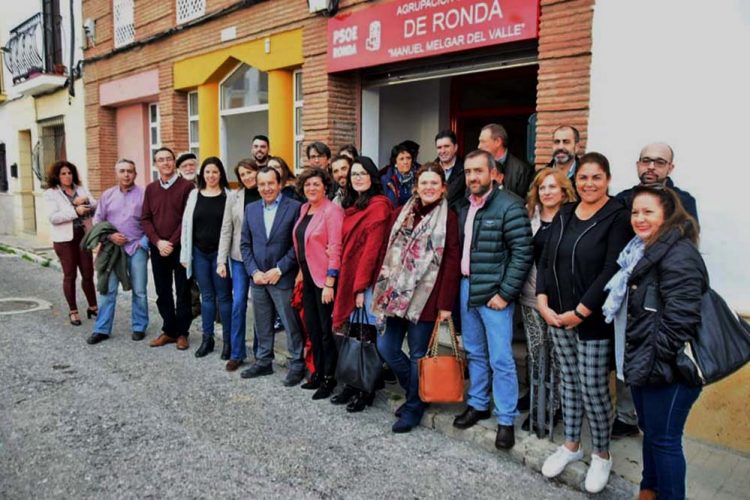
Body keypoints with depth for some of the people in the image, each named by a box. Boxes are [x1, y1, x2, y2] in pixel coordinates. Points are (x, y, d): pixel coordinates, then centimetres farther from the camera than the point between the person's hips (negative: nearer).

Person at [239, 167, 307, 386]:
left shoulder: (294, 207, -7)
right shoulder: (251, 209, 9)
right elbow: (245, 244, 9)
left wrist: (279, 270, -13)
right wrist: (254, 271, -3)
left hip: (283, 278, -5)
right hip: (258, 277, 5)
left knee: (291, 325, 3)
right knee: (262, 324, 15)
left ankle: (297, 365, 16)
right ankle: (263, 362, 29)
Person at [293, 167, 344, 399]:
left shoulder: (332, 211, -13)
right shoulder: (304, 209, 11)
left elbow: (335, 249, -17)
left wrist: (329, 283, -19)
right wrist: (301, 271, 11)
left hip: (325, 279, -8)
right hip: (308, 277, 8)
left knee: (326, 329, 2)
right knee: (312, 326, 14)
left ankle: (329, 378, 16)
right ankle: (318, 372, 29)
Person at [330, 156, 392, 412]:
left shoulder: (379, 205, -10)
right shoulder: (351, 205, 15)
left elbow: (372, 247, -15)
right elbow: (347, 246, 14)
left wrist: (361, 285, -15)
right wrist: (350, 283, 7)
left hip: (369, 280, -8)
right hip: (350, 278, 8)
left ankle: (367, 390, 14)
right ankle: (353, 384, 24)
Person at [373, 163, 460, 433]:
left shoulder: (449, 218, -4)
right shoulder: (403, 212, 12)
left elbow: (452, 262, -8)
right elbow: (389, 251, 13)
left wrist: (445, 303, -12)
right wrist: (382, 285, 8)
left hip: (425, 296, -5)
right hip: (396, 293, 5)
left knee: (418, 354, 4)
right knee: (385, 347, 7)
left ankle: (414, 407, 24)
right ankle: (417, 389, 31)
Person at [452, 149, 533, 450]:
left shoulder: (509, 206, -12)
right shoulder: (465, 207, 10)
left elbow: (523, 253, -15)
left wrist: (505, 293, -16)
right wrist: (459, 283, 8)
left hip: (494, 292, -7)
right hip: (466, 287, 7)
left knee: (500, 359, -1)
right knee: (474, 353, 17)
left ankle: (506, 420, 12)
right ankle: (477, 404, 33)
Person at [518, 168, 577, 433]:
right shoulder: (530, 217, 8)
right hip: (532, 296, 4)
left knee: (557, 356, 5)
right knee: (535, 354, 8)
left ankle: (552, 408, 19)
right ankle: (537, 408, 20)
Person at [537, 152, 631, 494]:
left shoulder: (618, 218, -9)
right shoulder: (564, 215, 8)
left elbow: (611, 272, -16)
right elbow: (545, 261, 7)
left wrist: (578, 313, -17)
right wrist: (542, 303, -5)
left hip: (594, 321, -5)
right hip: (557, 317, 5)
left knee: (594, 389, 2)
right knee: (568, 382, 16)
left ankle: (601, 455, 25)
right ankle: (571, 445, 33)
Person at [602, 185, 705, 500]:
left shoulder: (679, 254, -18)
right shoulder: (644, 250, 13)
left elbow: (680, 317, -25)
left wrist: (656, 361, -19)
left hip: (667, 368, -10)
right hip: (642, 363, 10)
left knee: (664, 439, 3)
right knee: (649, 430, 22)